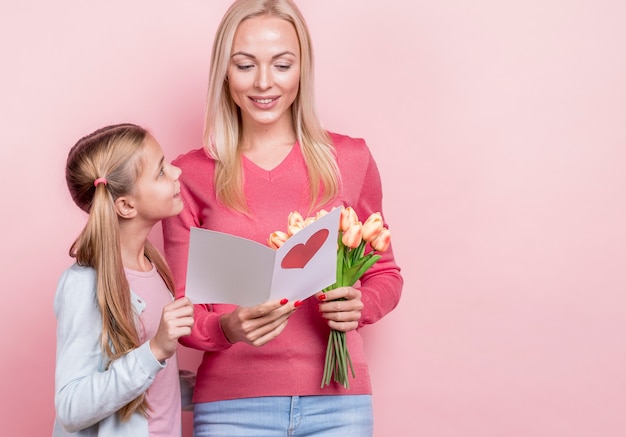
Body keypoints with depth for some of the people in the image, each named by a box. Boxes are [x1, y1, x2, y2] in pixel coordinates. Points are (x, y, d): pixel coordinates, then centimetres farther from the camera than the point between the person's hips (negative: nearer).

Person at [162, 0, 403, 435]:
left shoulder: (350, 159, 3)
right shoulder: (191, 175, 0)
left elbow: (384, 273, 12)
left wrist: (360, 306, -9)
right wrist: (228, 328, -18)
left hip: (337, 401, 1)